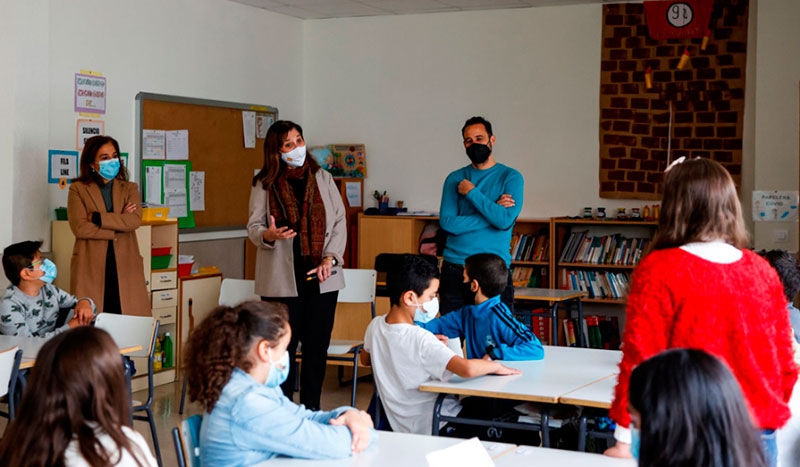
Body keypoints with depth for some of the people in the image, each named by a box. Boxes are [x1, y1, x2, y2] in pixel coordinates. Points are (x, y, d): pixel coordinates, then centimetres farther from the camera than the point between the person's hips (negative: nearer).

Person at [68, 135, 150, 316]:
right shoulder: (78, 189, 7)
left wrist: (97, 217, -9)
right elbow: (79, 227, -7)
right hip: (91, 266, -2)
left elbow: (135, 220, -4)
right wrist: (119, 222, -5)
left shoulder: (129, 188, 14)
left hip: (125, 266, 2)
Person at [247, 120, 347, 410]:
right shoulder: (264, 184, 3)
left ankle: (311, 410, 15)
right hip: (282, 279, -2)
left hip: (321, 277, 2)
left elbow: (339, 222, 9)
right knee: (284, 346, -1)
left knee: (317, 346, 5)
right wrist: (269, 235, -22)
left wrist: (330, 257, -5)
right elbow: (254, 227, 2)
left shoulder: (323, 179, 10)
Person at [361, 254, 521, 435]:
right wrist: (496, 366, -17)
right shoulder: (420, 339, -26)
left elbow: (365, 359, 20)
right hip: (433, 429, -9)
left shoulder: (375, 326, -2)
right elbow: (467, 368, -39)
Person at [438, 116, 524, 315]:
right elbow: (447, 223, -7)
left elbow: (506, 220, -15)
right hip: (454, 268, 2)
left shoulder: (511, 177, 0)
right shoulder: (455, 179, 7)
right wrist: (493, 210, -10)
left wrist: (472, 192, -10)